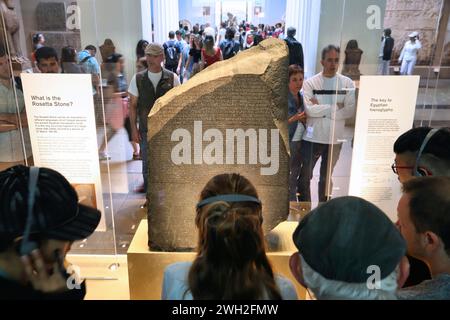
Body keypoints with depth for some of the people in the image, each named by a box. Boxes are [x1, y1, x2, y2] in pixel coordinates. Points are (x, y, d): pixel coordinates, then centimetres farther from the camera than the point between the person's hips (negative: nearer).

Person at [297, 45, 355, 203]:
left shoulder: (347, 83, 1)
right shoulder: (310, 83, -4)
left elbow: (350, 111, -9)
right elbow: (309, 110, -17)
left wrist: (321, 109, -13)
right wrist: (335, 107, -13)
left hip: (335, 138, 2)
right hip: (312, 137, -1)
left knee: (326, 177, 17)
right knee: (305, 177, 6)